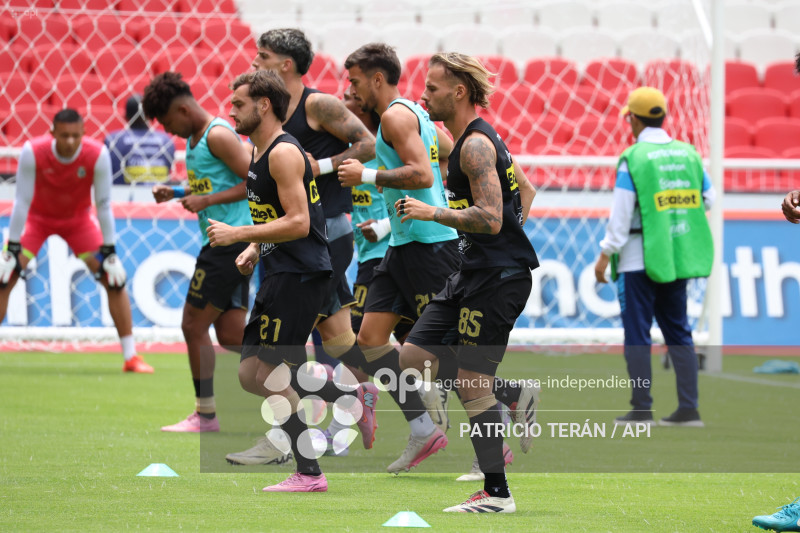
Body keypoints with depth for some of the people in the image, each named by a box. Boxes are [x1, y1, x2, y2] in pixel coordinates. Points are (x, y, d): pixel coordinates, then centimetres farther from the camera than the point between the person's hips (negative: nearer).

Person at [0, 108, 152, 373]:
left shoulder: (97, 155, -28)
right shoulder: (33, 152, -30)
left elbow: (104, 204, -19)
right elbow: (22, 201, -23)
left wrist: (109, 251, -17)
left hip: (78, 220, 1)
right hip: (37, 218, -1)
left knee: (114, 279, -9)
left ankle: (131, 357, 0)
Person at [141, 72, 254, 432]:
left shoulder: (219, 135, -14)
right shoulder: (194, 137, 16)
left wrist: (206, 201, -19)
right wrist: (175, 193, 13)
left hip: (230, 240, -10)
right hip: (223, 243, 10)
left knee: (194, 325, -3)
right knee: (231, 335, 6)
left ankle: (205, 415, 4)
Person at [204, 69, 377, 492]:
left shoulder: (284, 153, -14)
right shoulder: (259, 155, 17)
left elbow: (297, 223, -22)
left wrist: (237, 235, -19)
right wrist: (253, 250, 10)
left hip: (299, 274, -10)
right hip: (282, 273, 10)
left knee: (264, 374, -9)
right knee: (254, 375, 9)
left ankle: (309, 474, -5)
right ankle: (354, 397, 13)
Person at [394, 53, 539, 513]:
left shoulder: (475, 144, -16)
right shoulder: (483, 137, 15)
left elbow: (489, 218, -25)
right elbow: (526, 190, 26)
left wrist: (430, 212, -17)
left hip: (496, 279, -10)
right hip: (474, 273, 10)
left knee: (473, 384, -7)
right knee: (414, 358, 8)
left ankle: (497, 493, -1)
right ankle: (512, 396, 14)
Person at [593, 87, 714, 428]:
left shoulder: (633, 158, -11)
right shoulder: (688, 153, 4)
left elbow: (621, 213, -12)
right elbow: (707, 199, 11)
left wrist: (605, 254, -6)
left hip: (639, 257, -5)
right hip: (677, 257, 5)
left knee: (637, 332, 0)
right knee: (677, 331, 11)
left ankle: (641, 409, -2)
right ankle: (688, 409, 6)